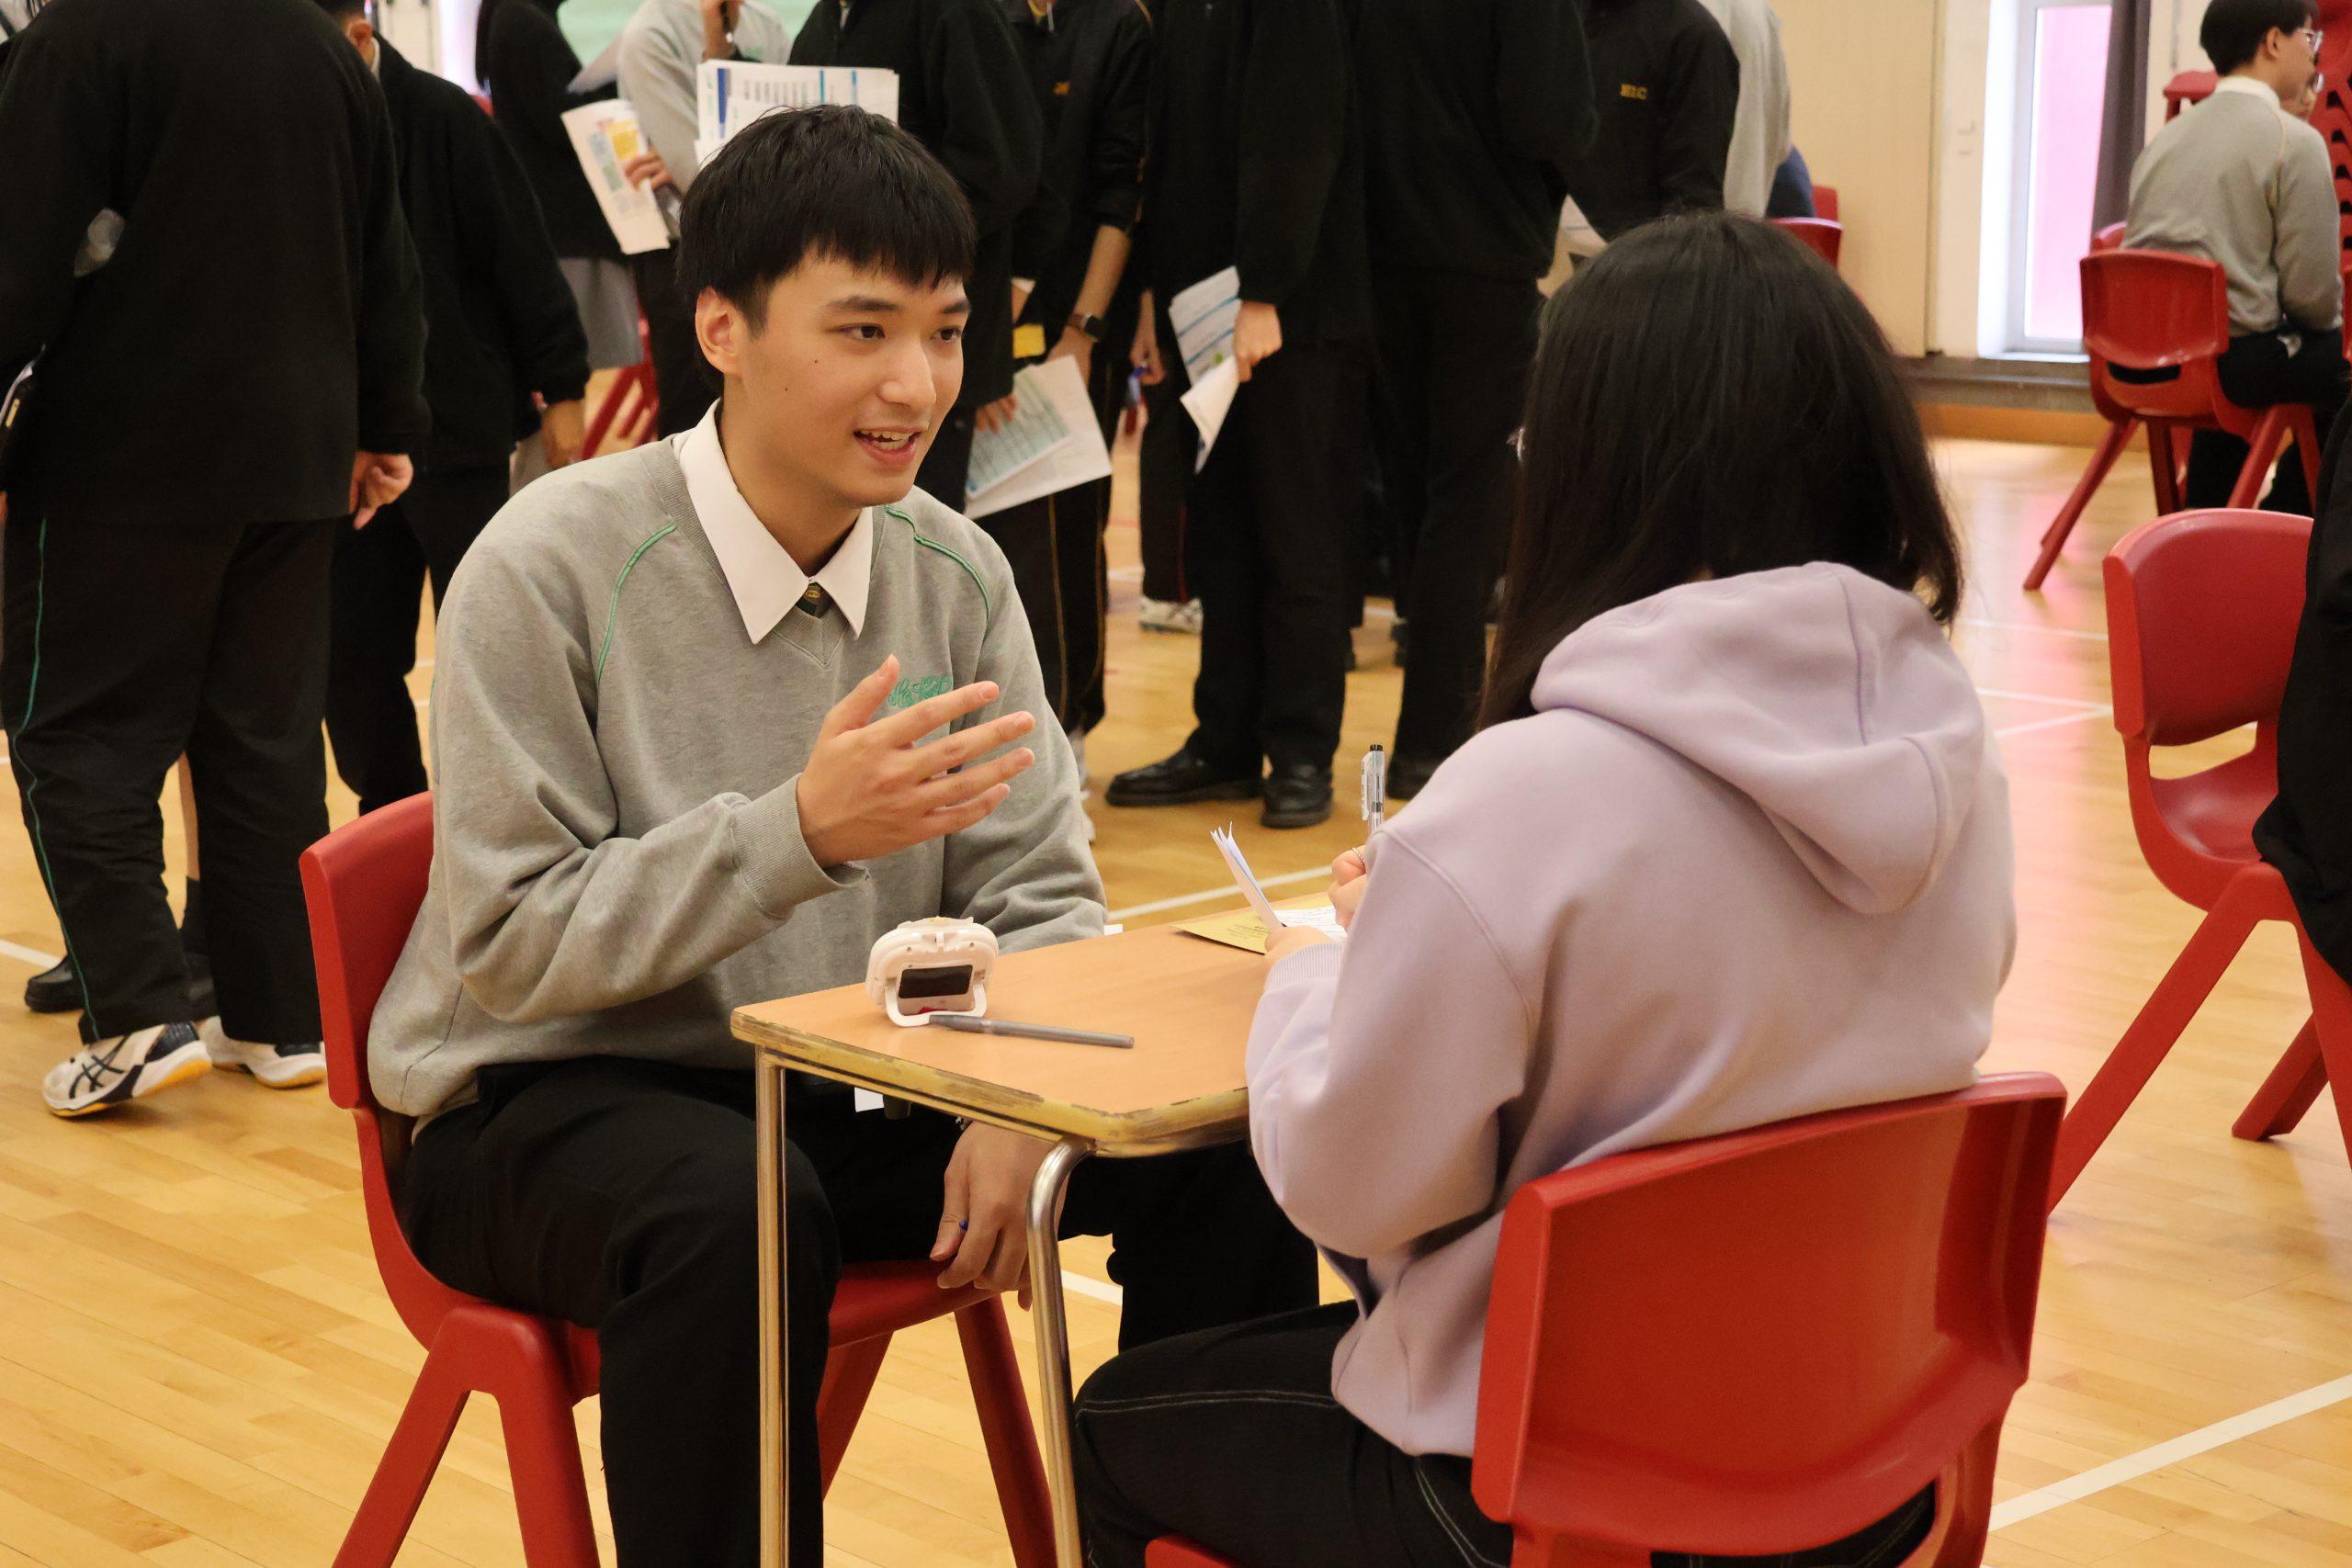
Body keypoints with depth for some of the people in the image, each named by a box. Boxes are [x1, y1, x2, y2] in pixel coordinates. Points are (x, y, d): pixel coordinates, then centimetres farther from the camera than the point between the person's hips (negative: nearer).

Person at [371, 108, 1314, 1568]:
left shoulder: (957, 574, -1)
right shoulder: (550, 568, -16)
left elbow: (1040, 897, 2)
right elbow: (512, 945, -18)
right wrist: (800, 831, -30)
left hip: (856, 1089, 5)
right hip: (551, 1104, -5)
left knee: (1229, 1153, -11)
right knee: (734, 1216, -38)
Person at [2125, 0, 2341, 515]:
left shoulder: (2167, 138, 13)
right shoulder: (2296, 142, -8)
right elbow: (2311, 291, -11)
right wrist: (2329, 324, 12)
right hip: (2230, 362, -8)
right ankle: (2286, 517, 16)